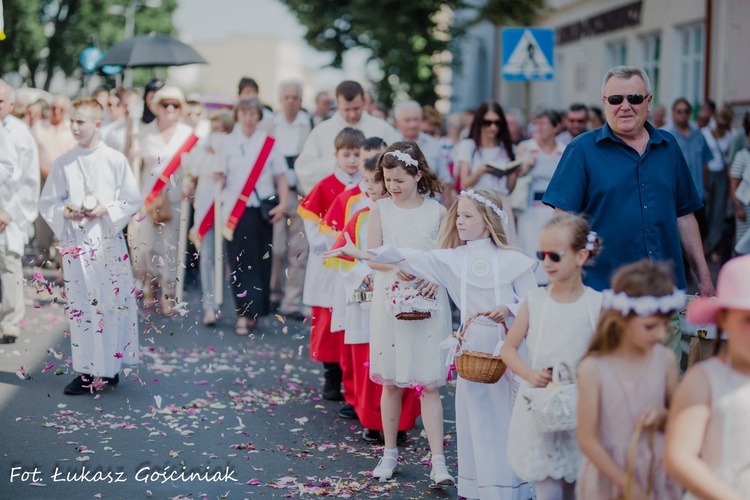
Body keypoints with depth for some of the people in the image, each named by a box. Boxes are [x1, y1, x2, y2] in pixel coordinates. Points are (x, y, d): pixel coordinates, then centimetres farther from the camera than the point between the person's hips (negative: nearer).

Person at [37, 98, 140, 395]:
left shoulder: (115, 160, 1)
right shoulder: (63, 164, 5)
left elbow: (133, 201, 3)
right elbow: (46, 203, 10)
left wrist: (106, 210, -12)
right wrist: (65, 213, -9)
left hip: (108, 239, -2)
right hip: (75, 240, 2)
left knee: (111, 302, -1)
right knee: (79, 305, 2)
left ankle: (110, 368, 10)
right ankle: (85, 372, 8)